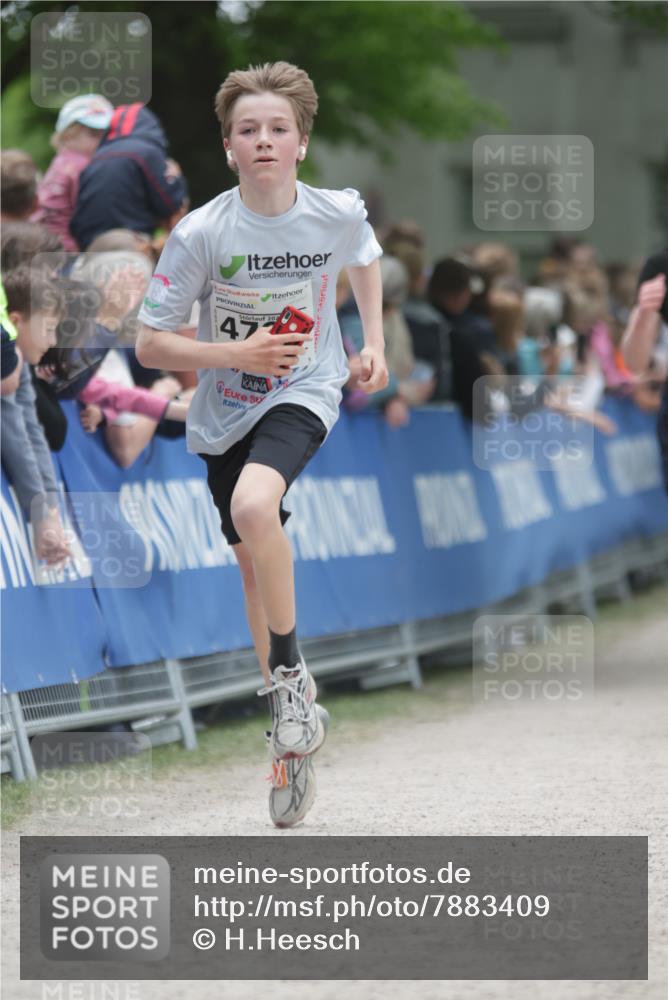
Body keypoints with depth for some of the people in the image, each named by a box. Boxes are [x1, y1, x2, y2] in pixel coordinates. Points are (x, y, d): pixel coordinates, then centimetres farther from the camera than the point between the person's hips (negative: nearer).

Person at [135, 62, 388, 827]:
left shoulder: (339, 213, -13)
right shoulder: (201, 233, -17)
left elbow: (364, 258, 15)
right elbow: (149, 345, -12)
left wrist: (374, 341, 6)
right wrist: (236, 354, -23)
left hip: (303, 393, -2)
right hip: (224, 410, 2)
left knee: (253, 506, -32)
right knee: (253, 562, 11)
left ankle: (289, 671, -15)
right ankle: (291, 714, 28)